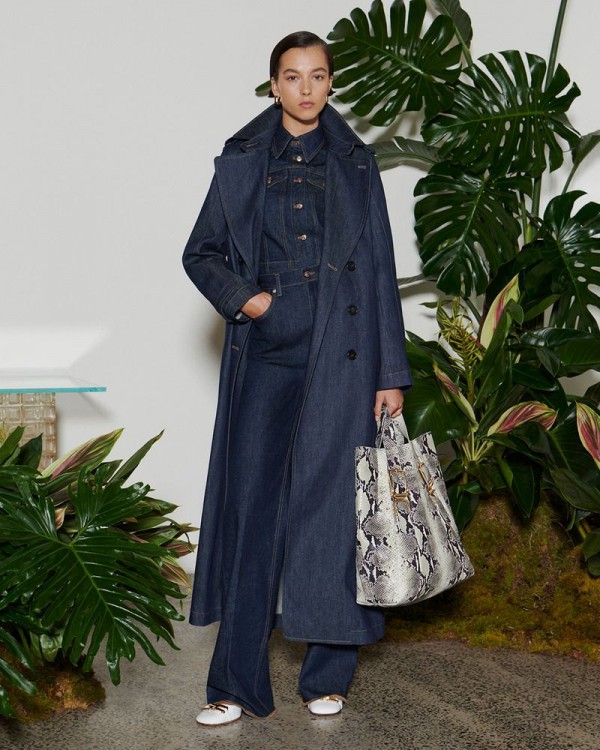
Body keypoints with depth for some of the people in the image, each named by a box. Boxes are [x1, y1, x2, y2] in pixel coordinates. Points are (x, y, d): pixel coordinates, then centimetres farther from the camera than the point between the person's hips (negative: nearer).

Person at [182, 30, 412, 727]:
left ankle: (328, 673, 13)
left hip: (339, 355, -1)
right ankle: (238, 681, 5)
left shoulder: (355, 164, 7)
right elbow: (201, 253, 13)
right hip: (266, 353, 1)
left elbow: (380, 270, 5)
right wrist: (242, 297, -7)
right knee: (251, 504, -2)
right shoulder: (242, 161, 9)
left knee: (332, 500, 0)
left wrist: (390, 373, 0)